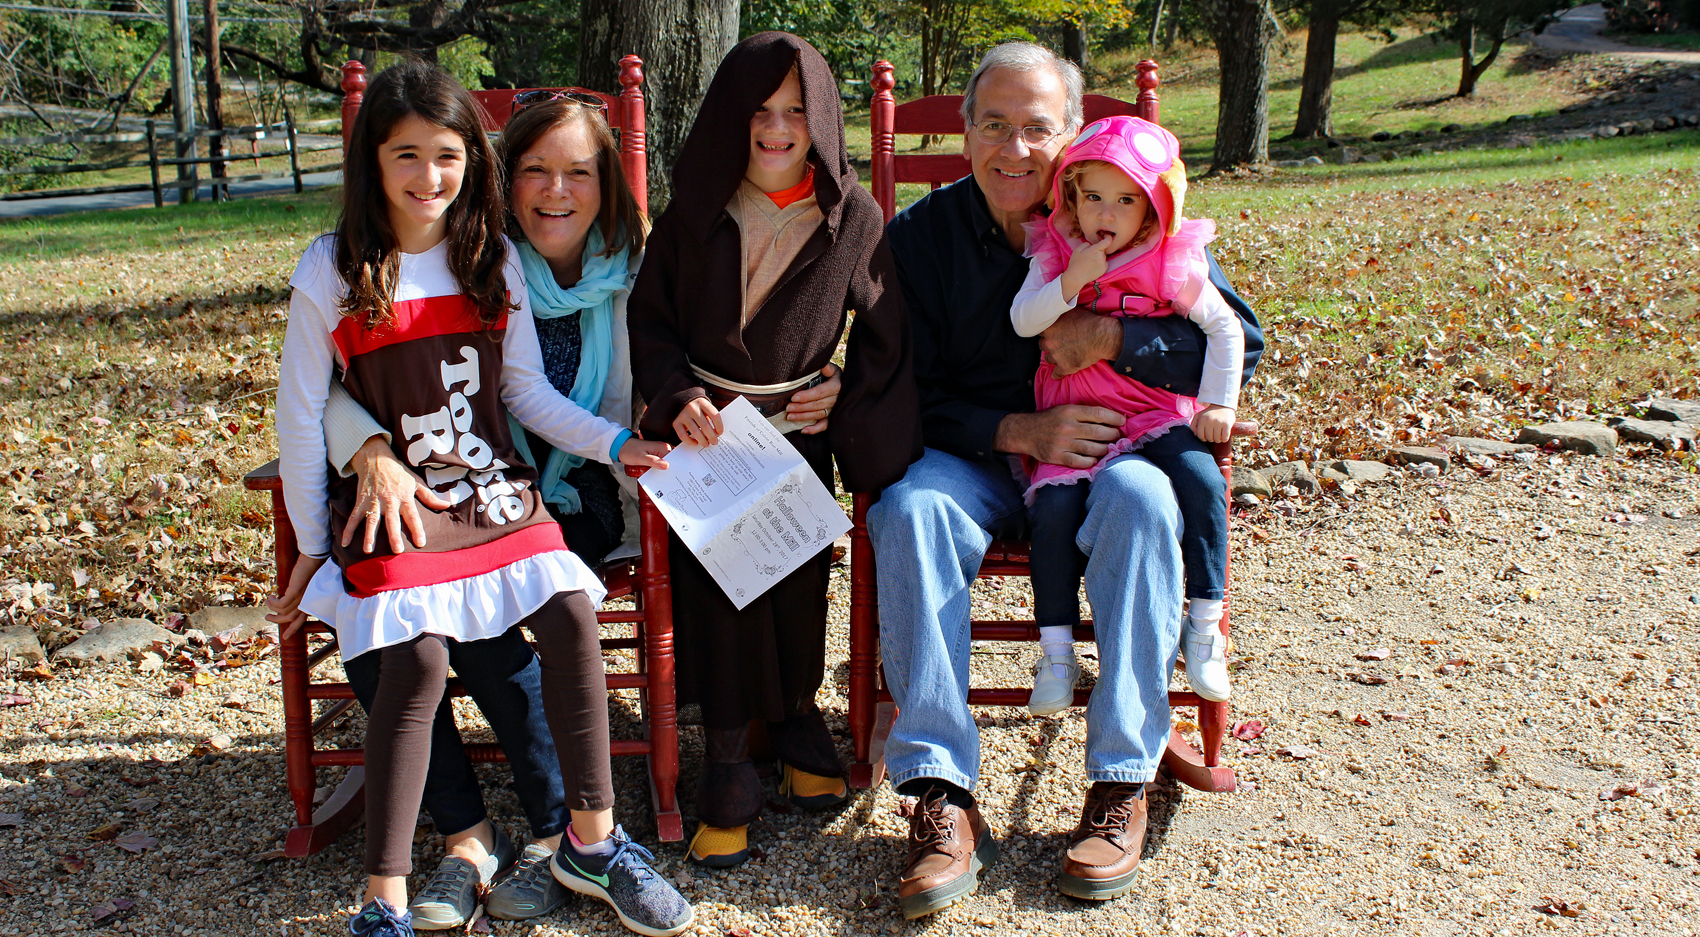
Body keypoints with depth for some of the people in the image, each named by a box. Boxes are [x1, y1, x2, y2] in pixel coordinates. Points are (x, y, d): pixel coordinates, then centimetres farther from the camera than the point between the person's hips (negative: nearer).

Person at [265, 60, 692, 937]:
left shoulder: (492, 258, 7)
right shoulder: (332, 273, -3)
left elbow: (527, 390, 10)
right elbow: (300, 418, 2)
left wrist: (617, 444, -3)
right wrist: (312, 548, 4)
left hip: (496, 493, 3)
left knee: (571, 615, -19)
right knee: (418, 655, -24)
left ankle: (592, 841, -3)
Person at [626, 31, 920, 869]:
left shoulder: (854, 218, 2)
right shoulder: (695, 210, 4)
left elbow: (882, 344, 5)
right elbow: (650, 318, 8)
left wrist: (867, 449, -3)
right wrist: (679, 394, -10)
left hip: (798, 428, 0)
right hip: (702, 424, 0)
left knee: (798, 552, -20)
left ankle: (793, 708, 6)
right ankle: (727, 754, -11)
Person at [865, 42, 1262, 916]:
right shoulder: (919, 237, -2)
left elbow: (1239, 339, -7)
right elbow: (910, 395, -4)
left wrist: (1113, 338, -22)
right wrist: (1019, 432, -21)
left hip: (1108, 450, 0)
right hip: (972, 456, 1)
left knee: (1141, 500, -33)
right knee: (910, 509, -32)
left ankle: (1122, 783, -25)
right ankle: (941, 795, -29)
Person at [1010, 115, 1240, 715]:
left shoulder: (1173, 265, -1)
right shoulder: (1054, 253, 2)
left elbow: (1226, 329, 5)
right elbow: (1023, 322, -6)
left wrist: (1219, 402, -4)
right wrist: (1074, 279, -20)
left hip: (1156, 413, 0)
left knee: (1202, 483, -24)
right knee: (1053, 507, -22)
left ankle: (1204, 627, -8)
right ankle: (1056, 652, -9)